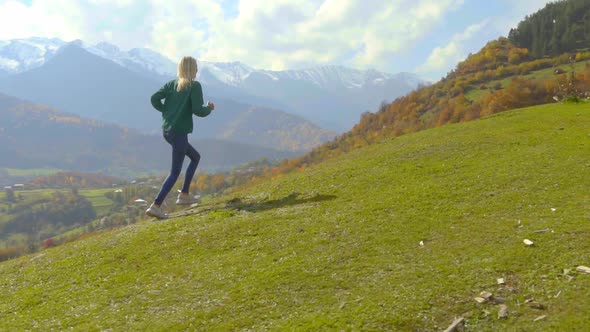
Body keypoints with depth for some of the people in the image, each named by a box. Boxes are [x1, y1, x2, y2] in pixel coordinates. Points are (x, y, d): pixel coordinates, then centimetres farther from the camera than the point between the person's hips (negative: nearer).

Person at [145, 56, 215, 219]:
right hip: (179, 133, -8)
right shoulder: (195, 86, -9)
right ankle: (155, 206, -7)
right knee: (175, 172, -1)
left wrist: (167, 111, 14)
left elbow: (154, 99, 0)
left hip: (167, 131, 8)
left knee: (196, 157, 24)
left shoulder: (172, 84, 8)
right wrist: (209, 108, 3)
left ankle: (184, 195, 24)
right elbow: (198, 110, -17)